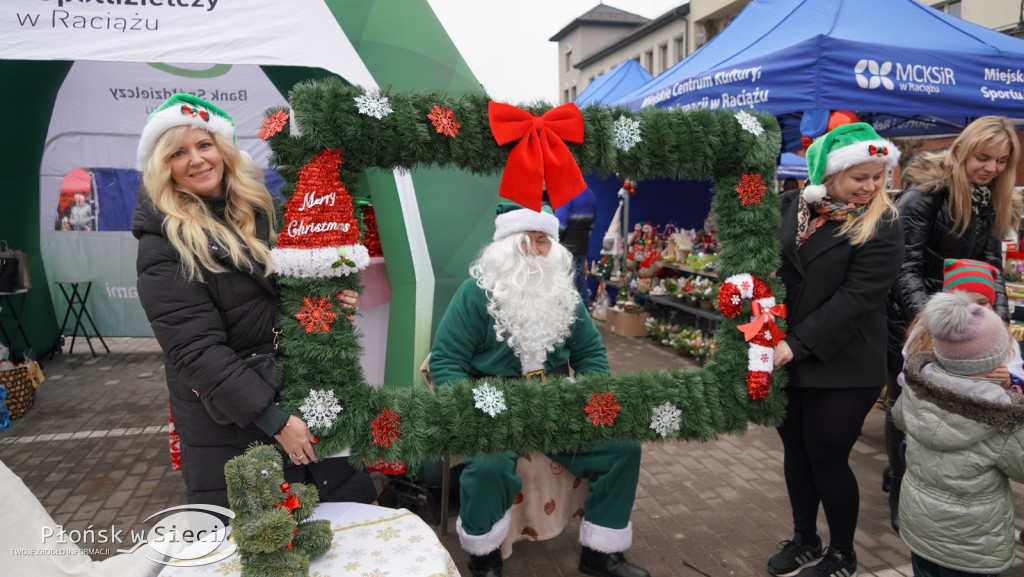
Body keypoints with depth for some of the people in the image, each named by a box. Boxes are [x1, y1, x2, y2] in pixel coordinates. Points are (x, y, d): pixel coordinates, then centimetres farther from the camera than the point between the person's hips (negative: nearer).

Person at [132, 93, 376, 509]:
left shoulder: (258, 208, 4)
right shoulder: (162, 246, -13)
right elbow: (196, 351, -18)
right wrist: (273, 420, -22)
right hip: (226, 416, -5)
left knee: (354, 497, 10)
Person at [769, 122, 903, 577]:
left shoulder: (880, 226, -9)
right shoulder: (791, 206, 4)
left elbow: (856, 298, -17)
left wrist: (797, 344, -21)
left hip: (840, 370, -4)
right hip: (785, 360, 5)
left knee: (827, 460, 5)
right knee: (796, 452, 16)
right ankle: (804, 539, 38)